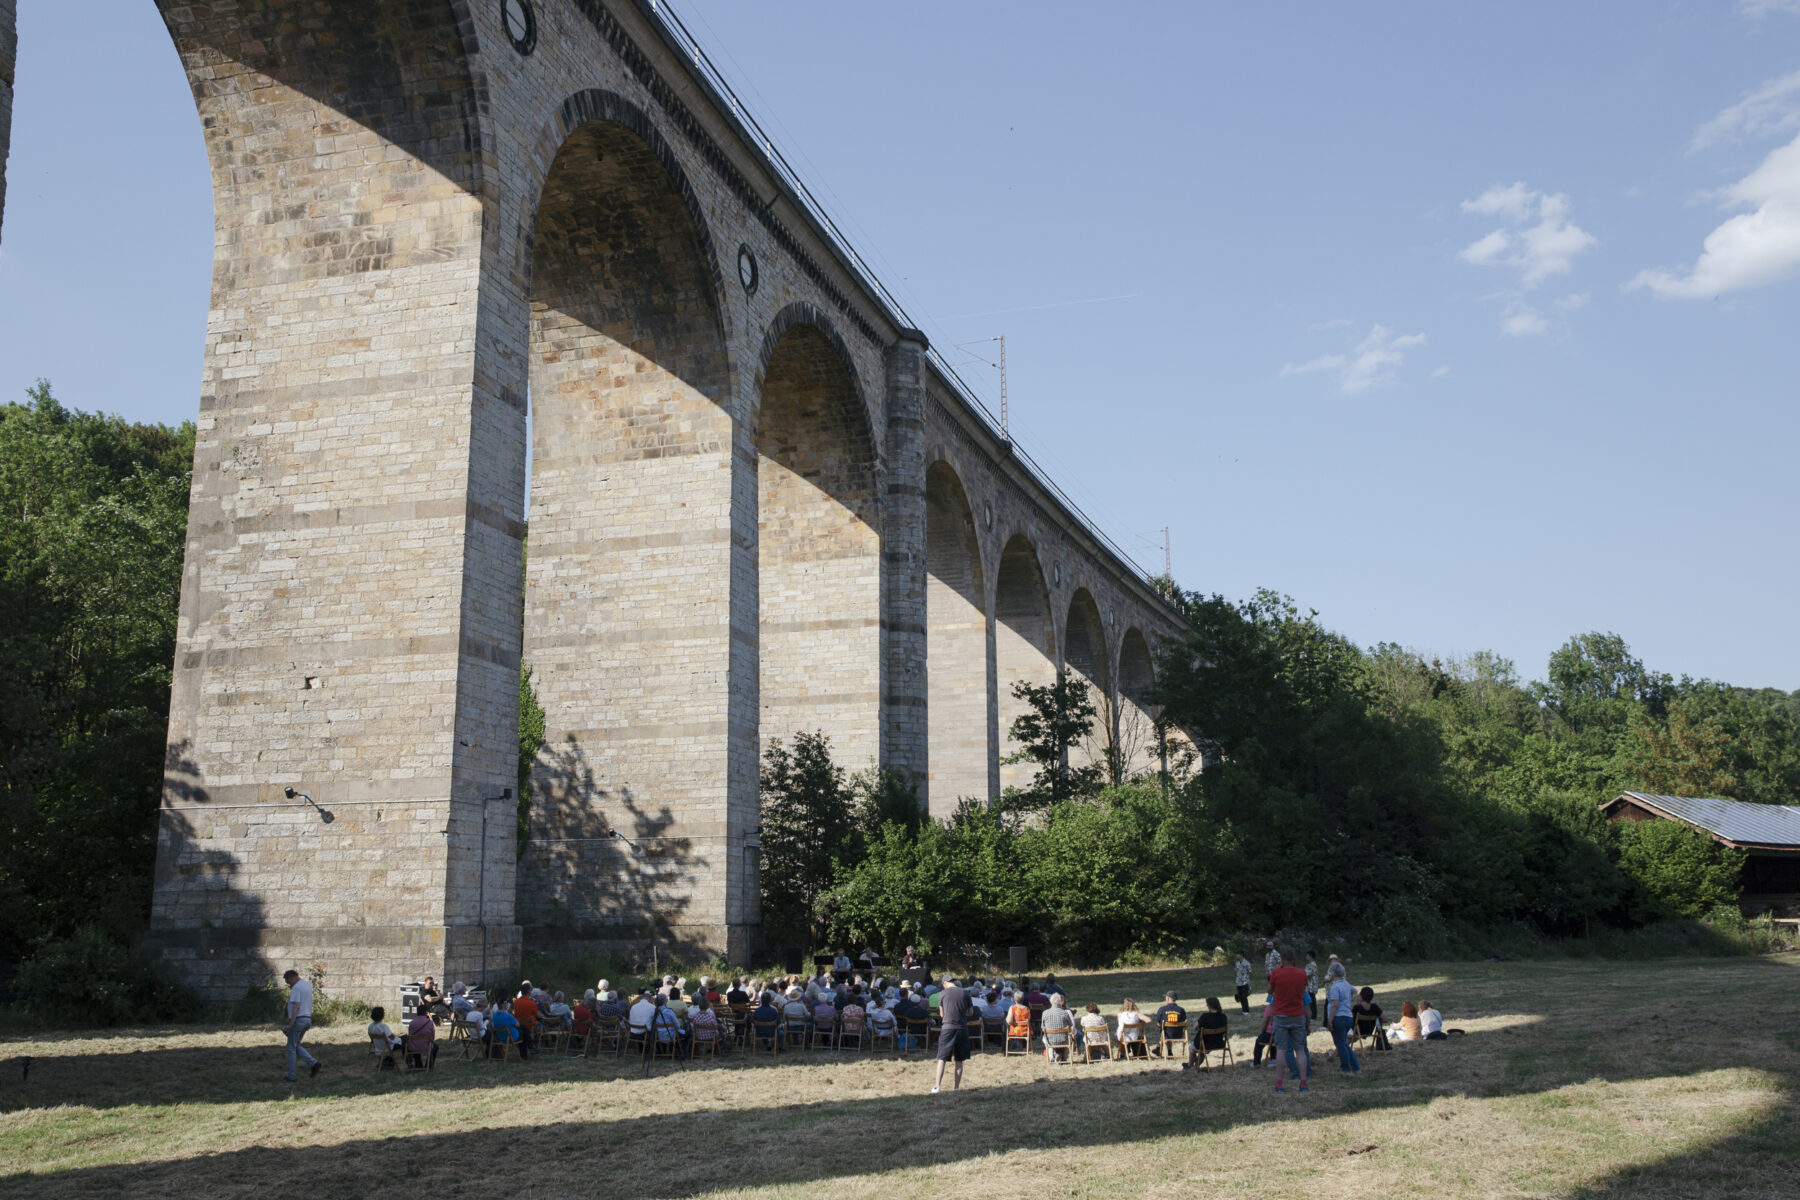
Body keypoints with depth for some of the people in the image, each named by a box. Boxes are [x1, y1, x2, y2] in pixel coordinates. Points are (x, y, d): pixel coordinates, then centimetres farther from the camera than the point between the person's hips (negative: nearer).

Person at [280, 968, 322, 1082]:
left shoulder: (296, 988, -15)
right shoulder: (308, 985, 14)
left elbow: (296, 1007, -23)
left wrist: (290, 1024, -26)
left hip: (298, 1020, -9)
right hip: (307, 1019, 9)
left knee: (291, 1048, 2)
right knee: (296, 1046, 19)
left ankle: (291, 1076, 7)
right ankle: (313, 1063, 3)